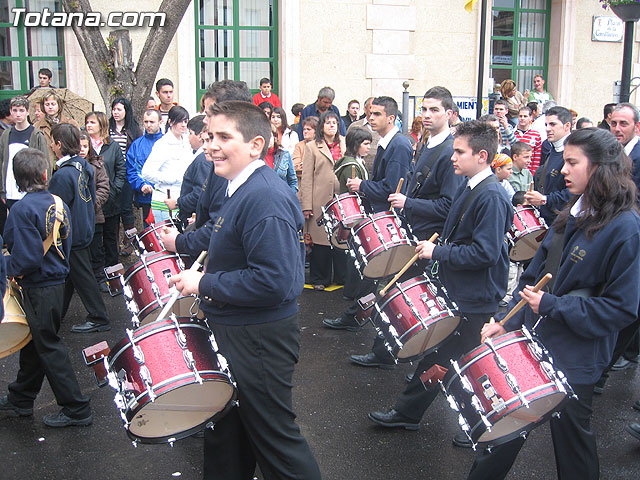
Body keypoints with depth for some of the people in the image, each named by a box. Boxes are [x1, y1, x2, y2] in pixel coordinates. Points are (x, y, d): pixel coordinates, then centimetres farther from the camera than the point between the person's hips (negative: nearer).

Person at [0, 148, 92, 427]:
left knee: (48, 347, 2)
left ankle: (76, 410, 9)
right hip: (57, 281, 8)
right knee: (34, 343, 20)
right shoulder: (59, 204, 2)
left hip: (38, 288, -8)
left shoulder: (23, 209, -20)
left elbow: (28, 258, -25)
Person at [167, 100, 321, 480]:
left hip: (259, 337, -10)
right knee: (228, 432, 23)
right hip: (233, 329, 10)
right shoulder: (244, 189, 8)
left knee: (273, 437, 6)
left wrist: (204, 284, -23)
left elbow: (273, 282, -32)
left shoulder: (266, 199, -25)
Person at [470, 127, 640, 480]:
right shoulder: (572, 214, 5)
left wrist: (552, 306, -20)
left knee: (570, 438, 15)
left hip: (574, 361, -6)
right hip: (532, 339, 6)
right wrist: (508, 321, 1)